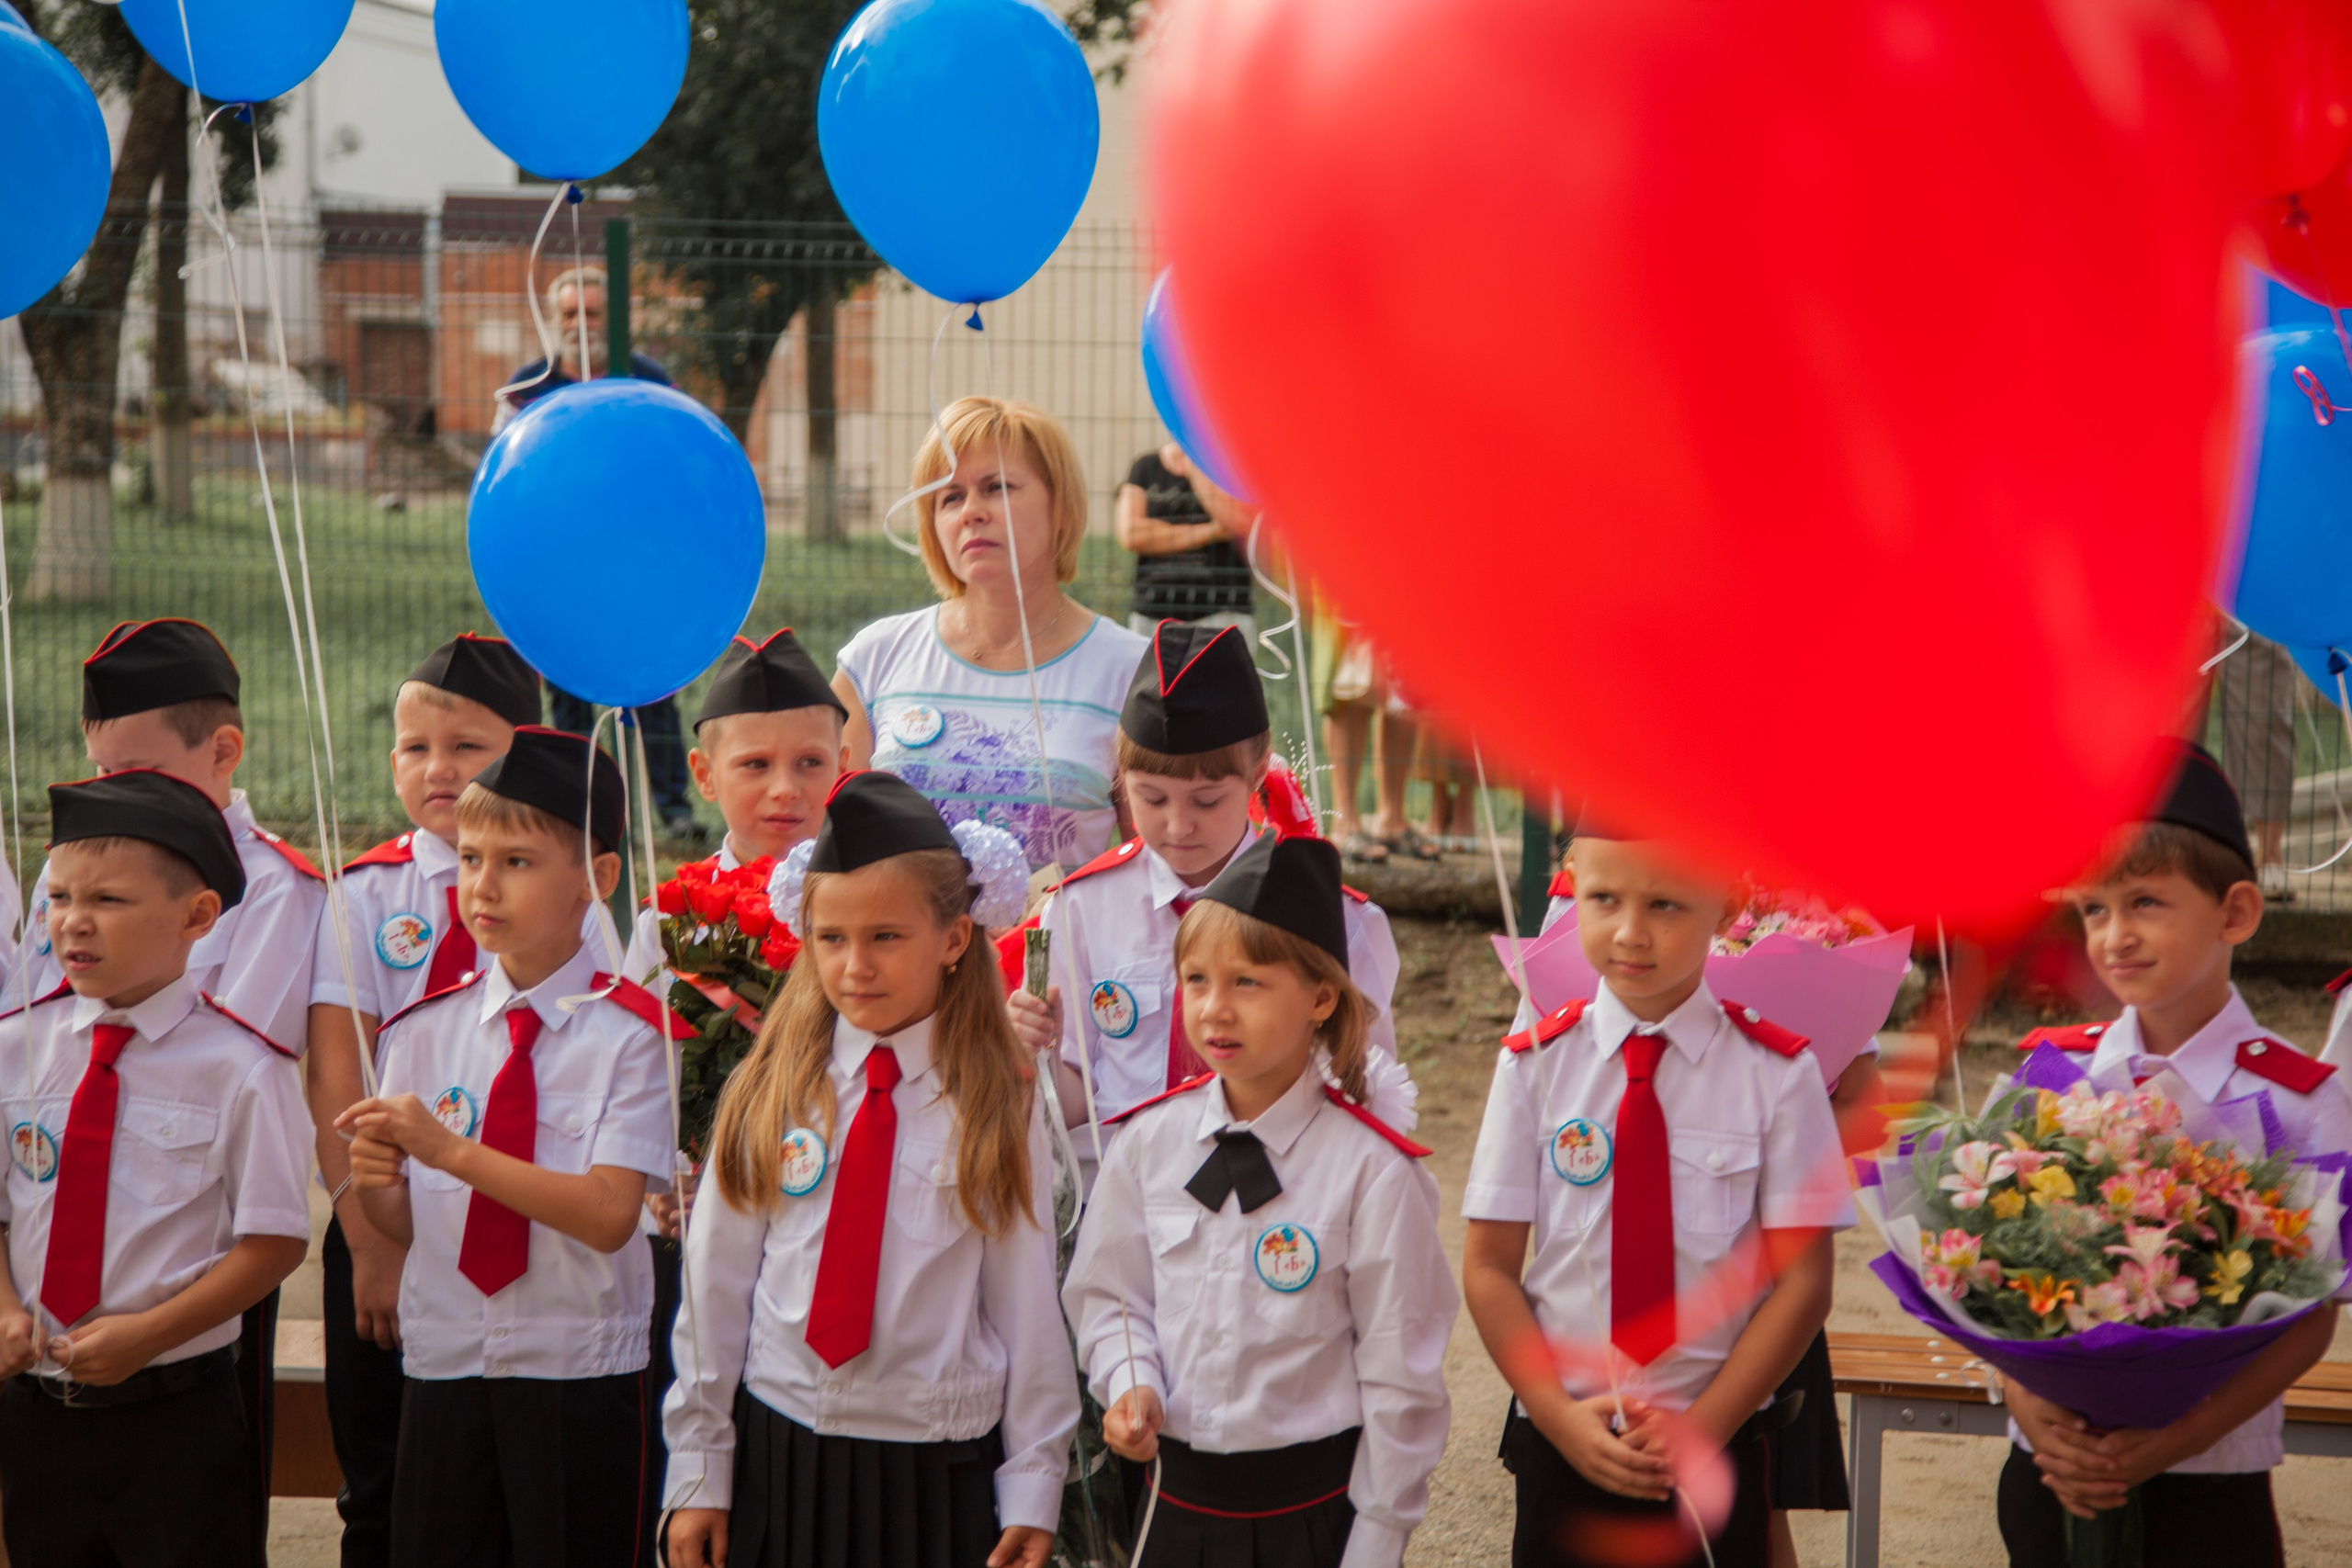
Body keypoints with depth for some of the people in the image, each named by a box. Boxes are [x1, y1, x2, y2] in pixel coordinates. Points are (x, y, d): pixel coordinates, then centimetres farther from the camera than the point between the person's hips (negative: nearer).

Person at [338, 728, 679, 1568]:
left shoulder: (627, 1033, -6)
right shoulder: (427, 1030, 8)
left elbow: (609, 1214, -18)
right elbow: (408, 1224, 8)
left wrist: (449, 1150, -24)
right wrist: (376, 1183, -16)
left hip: (581, 1374, -4)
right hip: (445, 1367, 4)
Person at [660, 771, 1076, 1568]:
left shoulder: (1000, 1107, 0)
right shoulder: (768, 1093, 3)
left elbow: (1028, 1306, 1)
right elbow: (715, 1287, 5)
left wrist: (1032, 1491, 0)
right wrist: (699, 1473, 4)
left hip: (940, 1474, -1)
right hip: (780, 1458, 1)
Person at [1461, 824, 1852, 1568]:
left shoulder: (1776, 1072, -6)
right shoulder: (1536, 1064, -2)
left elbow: (1803, 1281, -5)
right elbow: (1489, 1268, -1)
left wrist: (1704, 1427, -12)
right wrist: (1562, 1420, -11)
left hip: (1719, 1453, -1)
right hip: (1558, 1451, 1)